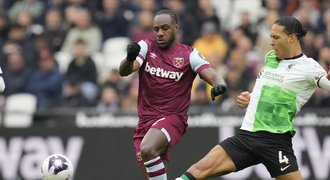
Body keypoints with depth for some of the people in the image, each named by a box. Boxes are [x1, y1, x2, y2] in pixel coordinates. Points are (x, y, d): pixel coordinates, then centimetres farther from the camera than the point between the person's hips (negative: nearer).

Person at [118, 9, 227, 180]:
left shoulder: (189, 54, -2)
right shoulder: (146, 47, 3)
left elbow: (212, 75, -14)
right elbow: (124, 71, -13)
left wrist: (219, 84, -40)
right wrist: (130, 58, -37)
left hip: (172, 118, -4)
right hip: (146, 119, 4)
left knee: (148, 149, -32)